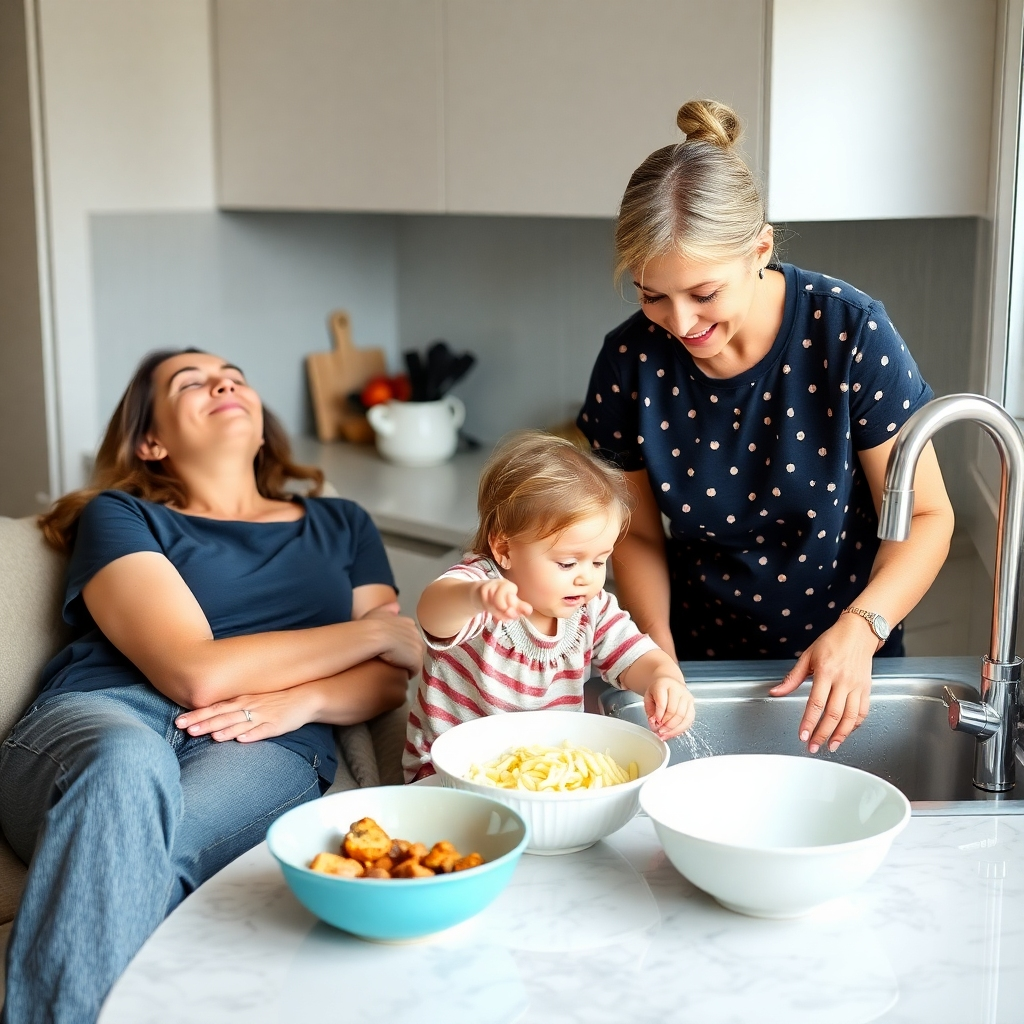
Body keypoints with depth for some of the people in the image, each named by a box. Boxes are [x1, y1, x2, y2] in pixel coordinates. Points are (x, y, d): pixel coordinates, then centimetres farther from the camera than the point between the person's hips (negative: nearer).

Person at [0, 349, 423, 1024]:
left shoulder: (341, 526, 28)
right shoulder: (119, 517, 13)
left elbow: (391, 676, 17)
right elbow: (195, 673, -4)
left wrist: (301, 699, -6)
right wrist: (371, 629, 5)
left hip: (264, 747, 2)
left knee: (138, 846, -35)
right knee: (128, 765, -39)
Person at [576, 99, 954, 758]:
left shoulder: (852, 332, -17)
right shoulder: (631, 363, -10)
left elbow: (927, 517, -10)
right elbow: (639, 536, 3)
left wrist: (860, 629, -26)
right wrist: (658, 647, -14)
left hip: (843, 669, -1)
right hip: (701, 664, 2)